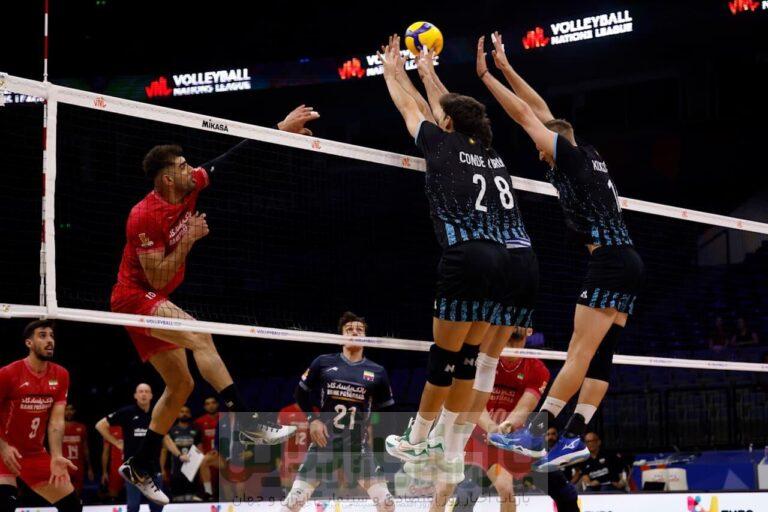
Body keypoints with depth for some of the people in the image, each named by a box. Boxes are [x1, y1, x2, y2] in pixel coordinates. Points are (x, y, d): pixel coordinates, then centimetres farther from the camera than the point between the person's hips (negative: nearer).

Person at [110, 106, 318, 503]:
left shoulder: (190, 187, -1)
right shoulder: (144, 217, -21)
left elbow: (233, 157, 3)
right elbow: (157, 278, -22)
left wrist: (280, 129, 0)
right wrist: (190, 238, -20)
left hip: (152, 303, 9)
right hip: (135, 297, -9)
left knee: (181, 385, 9)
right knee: (201, 336, -29)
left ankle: (139, 468, 17)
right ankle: (249, 424, -34)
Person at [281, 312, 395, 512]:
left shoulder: (377, 372, 4)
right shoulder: (324, 363, 2)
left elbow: (387, 409, 14)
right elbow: (301, 392, 13)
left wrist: (372, 427, 0)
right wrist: (312, 419, 1)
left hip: (359, 445, 1)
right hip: (324, 441, -1)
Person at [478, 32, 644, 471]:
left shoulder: (571, 156, -1)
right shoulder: (588, 157, 20)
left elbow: (525, 115, -1)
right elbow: (541, 110, 26)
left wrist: (485, 75, 6)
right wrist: (506, 68, 28)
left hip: (610, 261, -9)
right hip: (628, 264, 9)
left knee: (580, 352, -11)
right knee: (599, 355, 2)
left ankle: (536, 431, -11)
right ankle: (574, 437, 0)